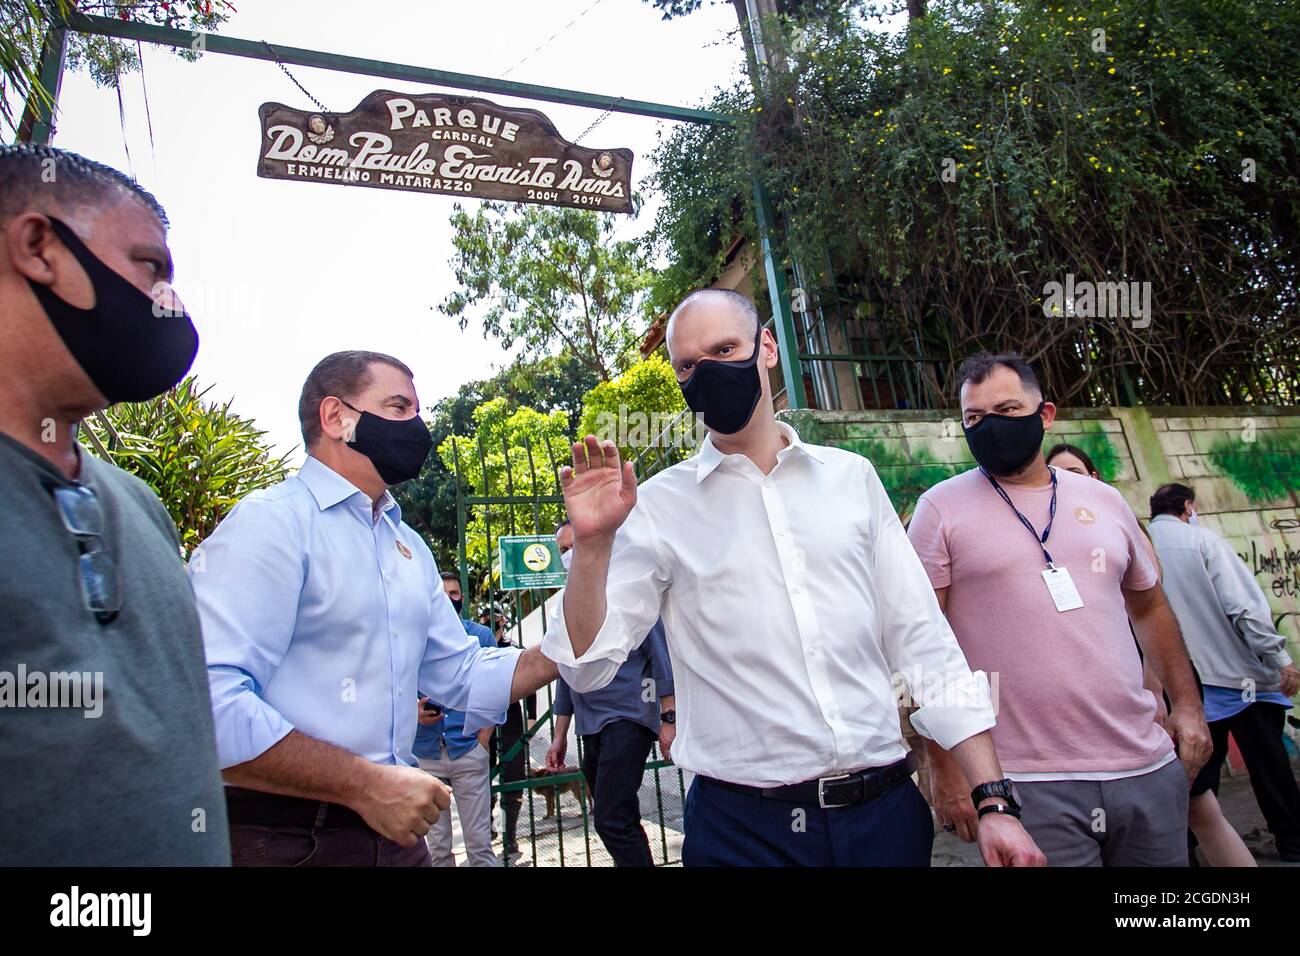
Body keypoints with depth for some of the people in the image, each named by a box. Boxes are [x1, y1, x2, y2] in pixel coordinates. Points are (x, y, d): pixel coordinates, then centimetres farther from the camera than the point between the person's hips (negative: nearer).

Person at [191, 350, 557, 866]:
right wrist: (366, 785, -22)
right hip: (283, 837, -7)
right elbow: (212, 706, -25)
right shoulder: (271, 520, -14)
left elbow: (464, 674, 12)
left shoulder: (409, 546, 10)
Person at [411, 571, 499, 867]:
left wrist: (482, 741, -5)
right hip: (425, 753, 1)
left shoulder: (481, 635, 4)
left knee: (479, 842, 2)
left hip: (468, 751, -1)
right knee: (437, 846, 12)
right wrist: (415, 712, -13)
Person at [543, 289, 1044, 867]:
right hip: (743, 827, -2)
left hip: (887, 814, 3)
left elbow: (923, 643, 4)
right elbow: (587, 666, -6)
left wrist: (994, 801, 0)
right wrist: (592, 544, -22)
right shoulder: (657, 505, -4)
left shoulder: (851, 477, 4)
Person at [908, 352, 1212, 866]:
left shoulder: (1104, 500, 10)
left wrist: (1187, 703, 15)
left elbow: (1149, 606, 23)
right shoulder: (943, 508, -4)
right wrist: (946, 766, -11)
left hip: (1149, 767, 5)